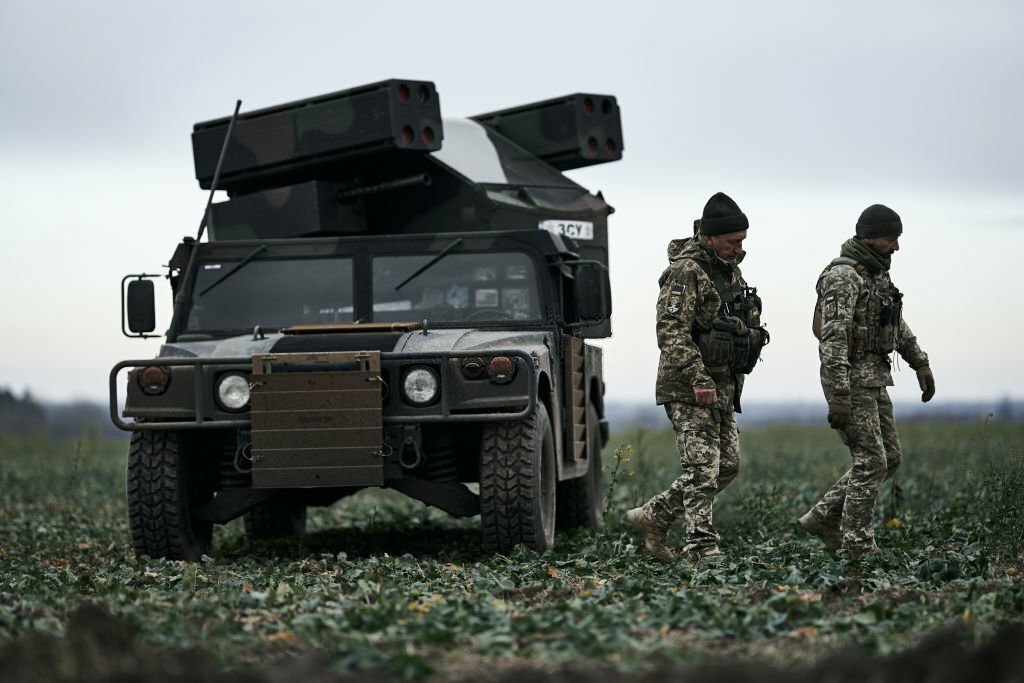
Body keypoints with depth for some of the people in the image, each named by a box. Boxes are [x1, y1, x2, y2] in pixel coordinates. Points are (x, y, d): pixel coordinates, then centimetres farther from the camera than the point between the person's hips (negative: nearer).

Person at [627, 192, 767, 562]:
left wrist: (754, 333, 10)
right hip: (689, 390, -9)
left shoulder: (729, 269, 14)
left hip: (723, 387, 9)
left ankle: (652, 517, 19)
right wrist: (698, 379, -29)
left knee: (727, 465, 11)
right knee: (703, 469, -11)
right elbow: (672, 332, -23)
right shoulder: (685, 272, -14)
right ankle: (703, 549, -9)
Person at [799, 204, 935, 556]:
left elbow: (897, 324, 28)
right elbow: (833, 338, -23)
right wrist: (838, 396, -28)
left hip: (874, 380, 10)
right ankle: (858, 544, -1)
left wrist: (920, 363, 24)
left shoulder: (876, 274, 14)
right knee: (871, 462, -8)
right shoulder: (842, 276, -16)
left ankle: (824, 518, 15)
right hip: (850, 380, -10)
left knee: (889, 459, 10)